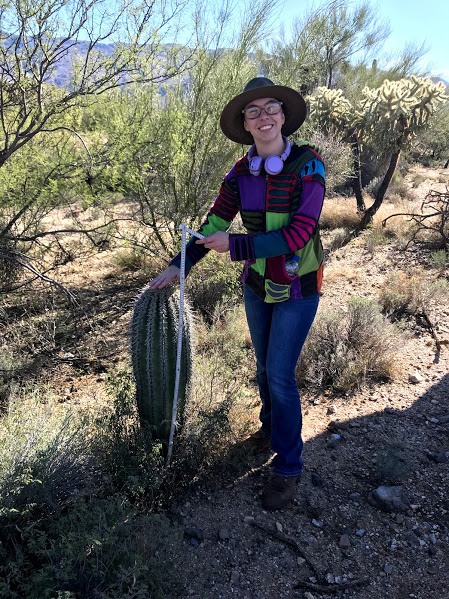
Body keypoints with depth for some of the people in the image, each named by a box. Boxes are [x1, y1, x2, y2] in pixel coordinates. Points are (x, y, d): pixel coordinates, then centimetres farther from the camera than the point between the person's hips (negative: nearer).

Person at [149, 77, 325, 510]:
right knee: (264, 365, 19)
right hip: (257, 284, 5)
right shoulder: (240, 175, -4)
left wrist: (235, 246, -27)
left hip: (298, 287, -5)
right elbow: (215, 224, 3)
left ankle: (287, 469, 16)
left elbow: (299, 233, -26)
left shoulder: (308, 165, -18)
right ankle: (272, 424, 47)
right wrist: (179, 265, -3)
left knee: (280, 376, -3)